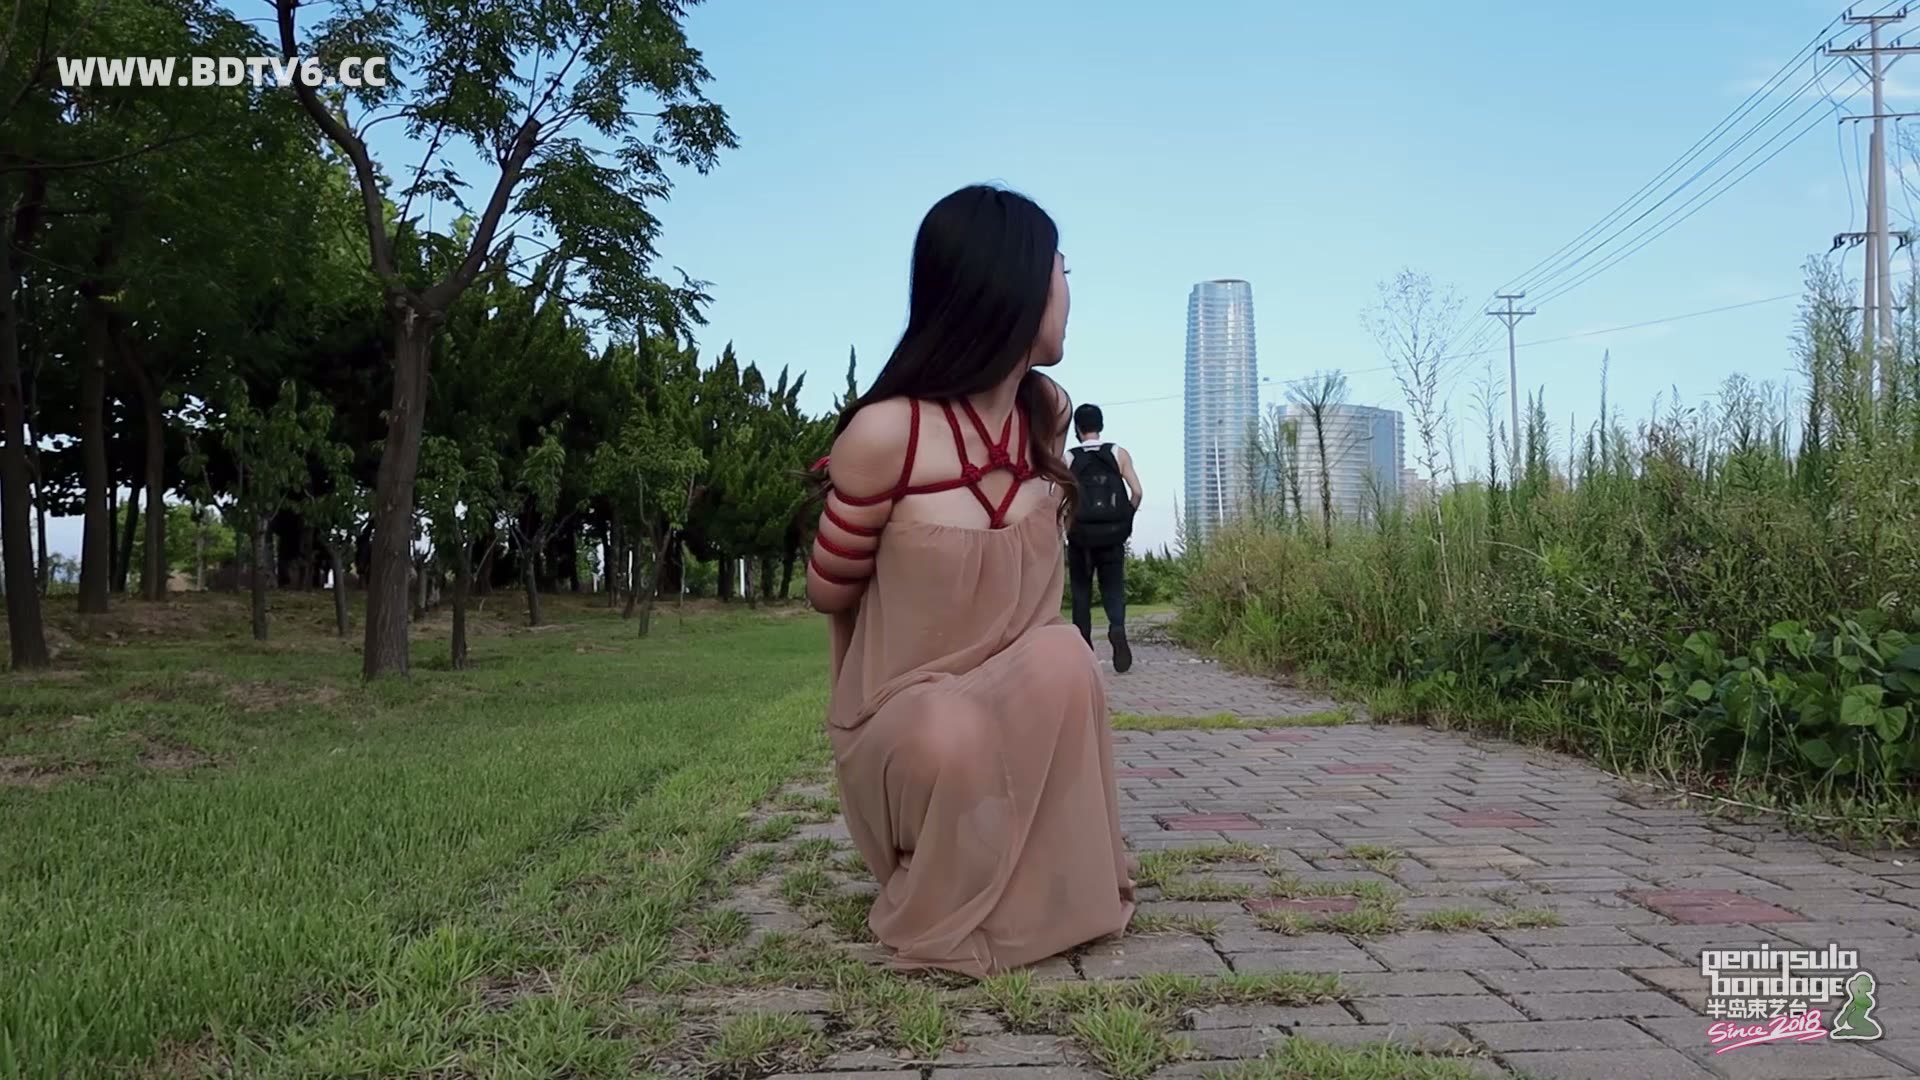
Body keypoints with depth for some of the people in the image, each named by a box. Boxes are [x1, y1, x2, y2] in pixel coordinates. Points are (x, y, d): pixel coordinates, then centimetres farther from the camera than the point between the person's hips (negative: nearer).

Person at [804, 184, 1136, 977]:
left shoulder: (1049, 413, -4)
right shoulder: (886, 434, -22)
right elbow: (829, 592, -4)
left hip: (1020, 708, 4)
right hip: (902, 720, -3)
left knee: (1063, 657, -30)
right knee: (951, 734, -37)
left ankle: (1045, 896, -6)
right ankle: (937, 919, -3)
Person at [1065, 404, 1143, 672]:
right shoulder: (1119, 454, 2)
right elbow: (1136, 492, -6)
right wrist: (1126, 520, 7)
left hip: (1080, 535, -1)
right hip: (1113, 535, 1)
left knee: (1081, 591, 12)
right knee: (1113, 588, 7)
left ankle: (1084, 648, 10)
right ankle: (1117, 628, -22)